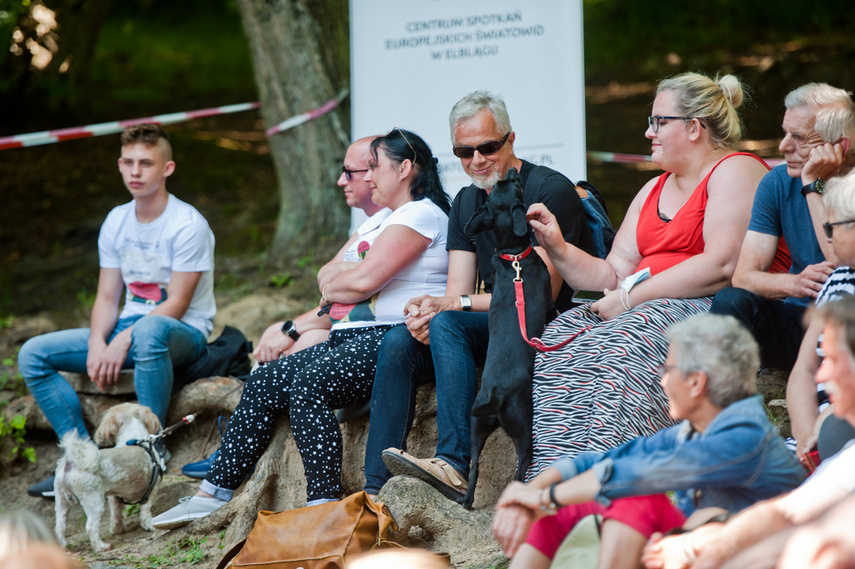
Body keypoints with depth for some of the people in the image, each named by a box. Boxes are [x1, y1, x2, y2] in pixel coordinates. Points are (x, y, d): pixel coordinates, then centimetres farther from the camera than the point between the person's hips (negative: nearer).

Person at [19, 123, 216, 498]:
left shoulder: (188, 225, -14)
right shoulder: (116, 222, 6)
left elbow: (175, 306, -17)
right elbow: (107, 298, 7)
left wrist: (124, 341, -27)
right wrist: (97, 343, -14)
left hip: (183, 333, -7)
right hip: (130, 327, 7)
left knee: (149, 329, -44)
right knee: (33, 354, -7)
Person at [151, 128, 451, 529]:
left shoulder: (422, 214, -6)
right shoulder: (386, 220, 27)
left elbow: (365, 280, -16)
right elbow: (327, 278, 25)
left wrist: (331, 287, 6)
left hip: (388, 340, -10)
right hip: (352, 338, 10)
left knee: (308, 383, -31)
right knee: (265, 381, -1)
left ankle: (324, 504, -32)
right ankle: (214, 493, -1)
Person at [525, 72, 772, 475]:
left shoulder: (735, 171, -1)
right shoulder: (654, 190, 25)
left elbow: (722, 265, -16)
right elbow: (614, 273, 19)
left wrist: (629, 297, -14)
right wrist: (557, 248, 3)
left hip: (710, 307, -8)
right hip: (640, 307, 8)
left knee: (623, 345, -35)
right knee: (560, 338, -19)